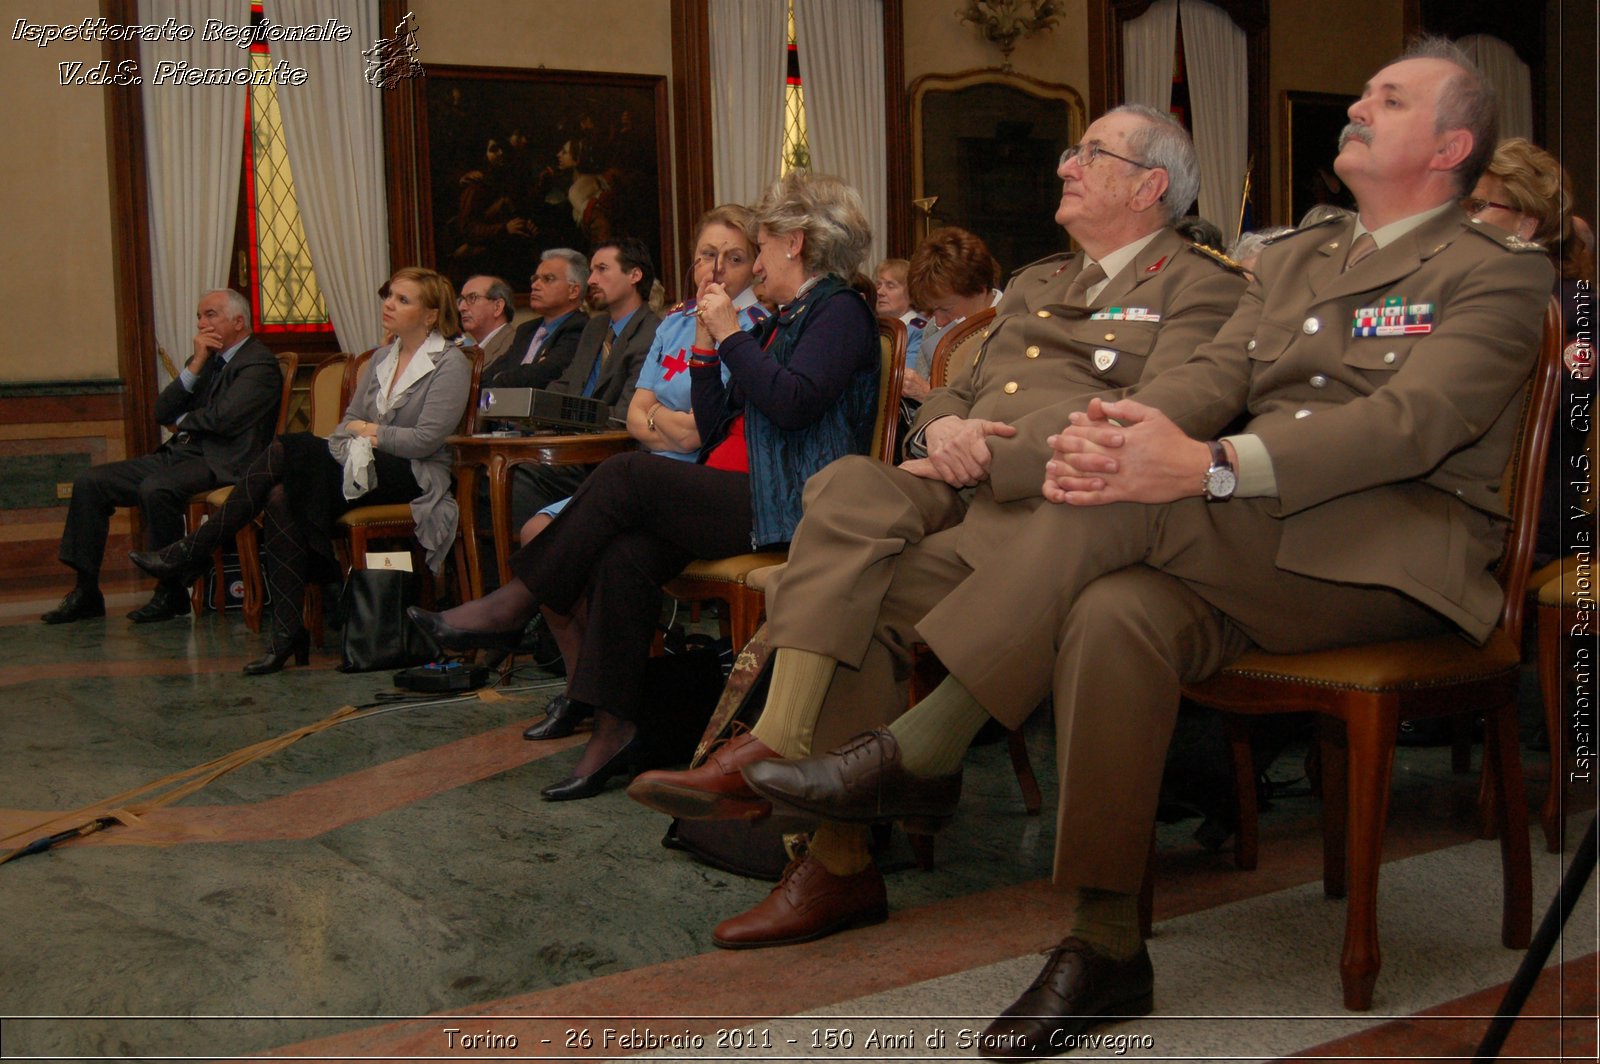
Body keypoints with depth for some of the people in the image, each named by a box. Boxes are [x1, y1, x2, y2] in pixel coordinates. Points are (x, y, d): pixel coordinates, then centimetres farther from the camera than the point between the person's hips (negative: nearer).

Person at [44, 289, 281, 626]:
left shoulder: (259, 363, -6)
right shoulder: (205, 358, 20)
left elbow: (224, 419, -19)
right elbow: (163, 413, 11)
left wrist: (183, 420, 1)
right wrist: (195, 366, -1)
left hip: (219, 463, -9)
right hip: (178, 453, 9)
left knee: (155, 489, -35)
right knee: (89, 482, -2)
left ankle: (172, 593, -19)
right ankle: (86, 591, 1)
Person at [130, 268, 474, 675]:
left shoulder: (451, 364, -2)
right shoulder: (380, 360, 22)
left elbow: (427, 440, -12)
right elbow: (349, 421, 15)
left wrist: (370, 432, -1)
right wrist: (357, 440, -8)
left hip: (411, 476, -7)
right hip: (362, 468, 7)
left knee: (286, 451, -24)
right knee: (281, 497, -24)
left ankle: (194, 551, -16)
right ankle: (288, 630, -24)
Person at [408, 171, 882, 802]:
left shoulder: (840, 311, 0)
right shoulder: (780, 322, 26)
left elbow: (793, 402, -20)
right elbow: (716, 429, 20)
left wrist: (731, 335, -8)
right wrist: (705, 346, 10)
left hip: (781, 506, -8)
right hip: (729, 493, 8)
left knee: (627, 477, -21)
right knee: (623, 557, -18)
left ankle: (512, 607, -8)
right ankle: (614, 730, -17)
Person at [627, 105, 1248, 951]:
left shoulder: (1200, 287, 7)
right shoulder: (1034, 284, 32)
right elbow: (956, 392, 28)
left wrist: (993, 459, -13)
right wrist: (944, 428, 1)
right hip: (960, 490, 6)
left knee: (875, 604, -28)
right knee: (849, 488, -27)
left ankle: (837, 858, -21)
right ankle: (778, 748, -32)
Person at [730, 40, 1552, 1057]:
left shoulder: (1499, 272, 3)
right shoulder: (1295, 257, 25)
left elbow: (1412, 420, -15)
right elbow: (1211, 374, 11)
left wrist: (1208, 467, -31)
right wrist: (1121, 423, -15)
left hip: (1399, 548, -5)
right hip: (1246, 550, 5)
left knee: (1129, 506, -31)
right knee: (1115, 615, -29)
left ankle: (919, 752, -22)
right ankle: (1104, 950, -22)